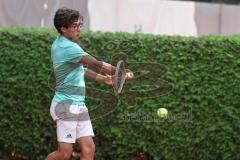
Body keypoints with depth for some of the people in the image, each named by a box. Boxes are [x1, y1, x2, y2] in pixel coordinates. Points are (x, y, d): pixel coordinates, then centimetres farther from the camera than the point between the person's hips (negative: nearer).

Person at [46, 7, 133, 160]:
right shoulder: (67, 47, -16)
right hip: (66, 105, -10)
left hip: (79, 106, 10)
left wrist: (103, 78, 21)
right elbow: (96, 64, -23)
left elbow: (79, 70, 26)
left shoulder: (61, 44, 15)